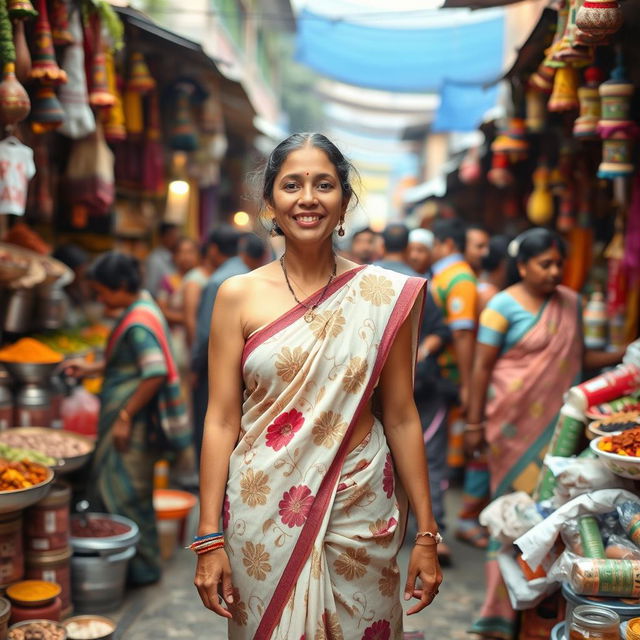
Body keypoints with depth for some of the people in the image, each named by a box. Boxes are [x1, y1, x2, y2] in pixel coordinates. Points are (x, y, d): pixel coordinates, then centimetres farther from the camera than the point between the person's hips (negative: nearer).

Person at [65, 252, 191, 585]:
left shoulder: (138, 323, -20)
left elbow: (155, 373, -27)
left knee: (127, 492, -1)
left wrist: (126, 416, -22)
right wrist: (91, 368, 18)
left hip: (134, 421, -10)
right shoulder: (142, 307, 11)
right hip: (127, 415, 10)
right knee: (107, 487, 16)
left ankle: (143, 567, 14)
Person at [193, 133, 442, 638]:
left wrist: (427, 533, 0)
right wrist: (209, 539, -5)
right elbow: (222, 420, -3)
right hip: (263, 508, 0)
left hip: (357, 503, 0)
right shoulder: (239, 295, -3)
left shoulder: (385, 294, -3)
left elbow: (401, 417, 0)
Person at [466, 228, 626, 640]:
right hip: (515, 421, -4)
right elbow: (482, 367, -7)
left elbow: (579, 357, 15)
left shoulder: (571, 302, 9)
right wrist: (474, 424, -8)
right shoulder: (503, 306, -7)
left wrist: (622, 356, 0)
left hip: (557, 421, 5)